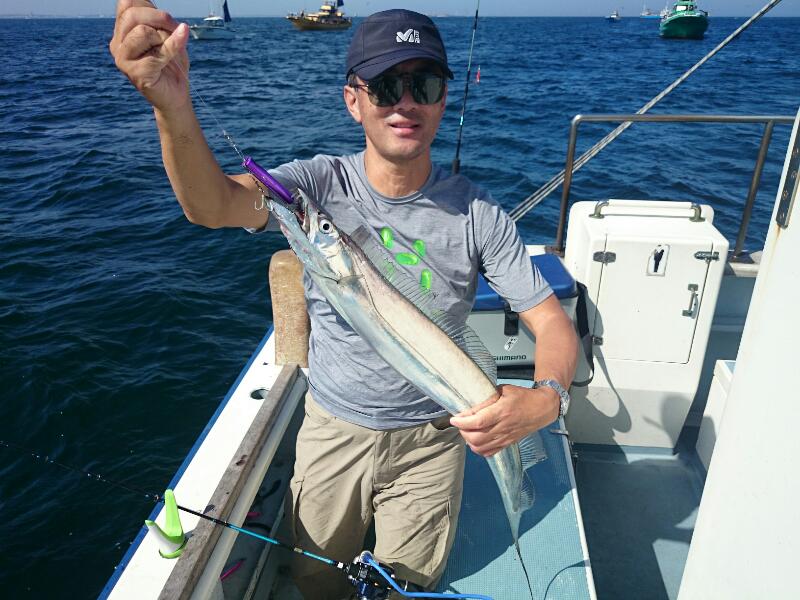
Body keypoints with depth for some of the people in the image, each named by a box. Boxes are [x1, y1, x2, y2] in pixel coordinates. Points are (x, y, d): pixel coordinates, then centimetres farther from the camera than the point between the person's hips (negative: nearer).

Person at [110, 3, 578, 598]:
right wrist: (171, 103, -54)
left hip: (431, 438, 0)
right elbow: (212, 204, -34)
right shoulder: (320, 185, -15)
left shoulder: (476, 213, -16)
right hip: (333, 429, 1)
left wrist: (548, 396, -36)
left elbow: (552, 321, -14)